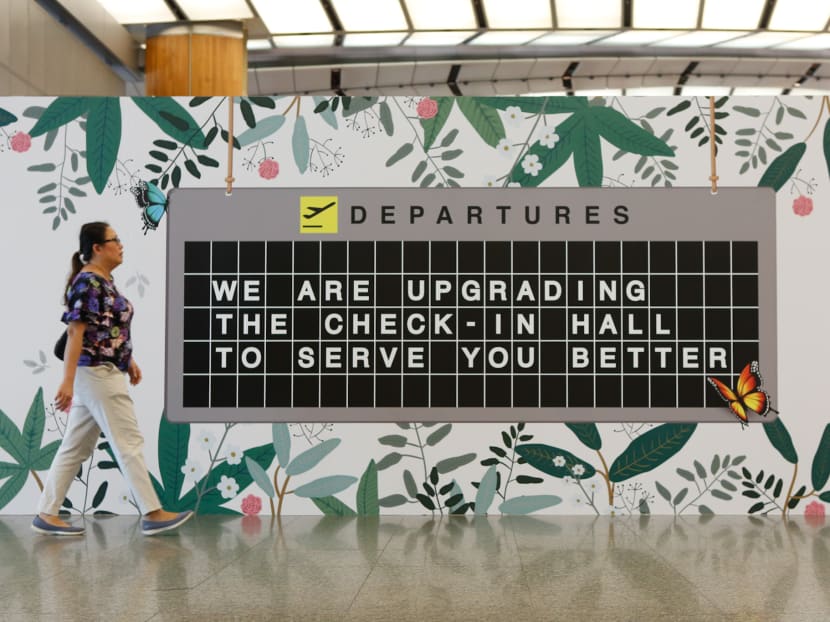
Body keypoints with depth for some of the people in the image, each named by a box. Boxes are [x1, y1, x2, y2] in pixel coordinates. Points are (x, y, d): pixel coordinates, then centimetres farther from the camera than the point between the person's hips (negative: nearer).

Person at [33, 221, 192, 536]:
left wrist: (128, 360, 25)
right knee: (129, 443, -4)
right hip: (97, 374, -10)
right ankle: (152, 514, 3)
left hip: (101, 373, 10)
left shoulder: (104, 280, 13)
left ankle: (47, 515, 16)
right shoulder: (87, 283, -16)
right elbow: (75, 333, -21)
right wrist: (67, 381, -24)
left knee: (76, 447, 11)